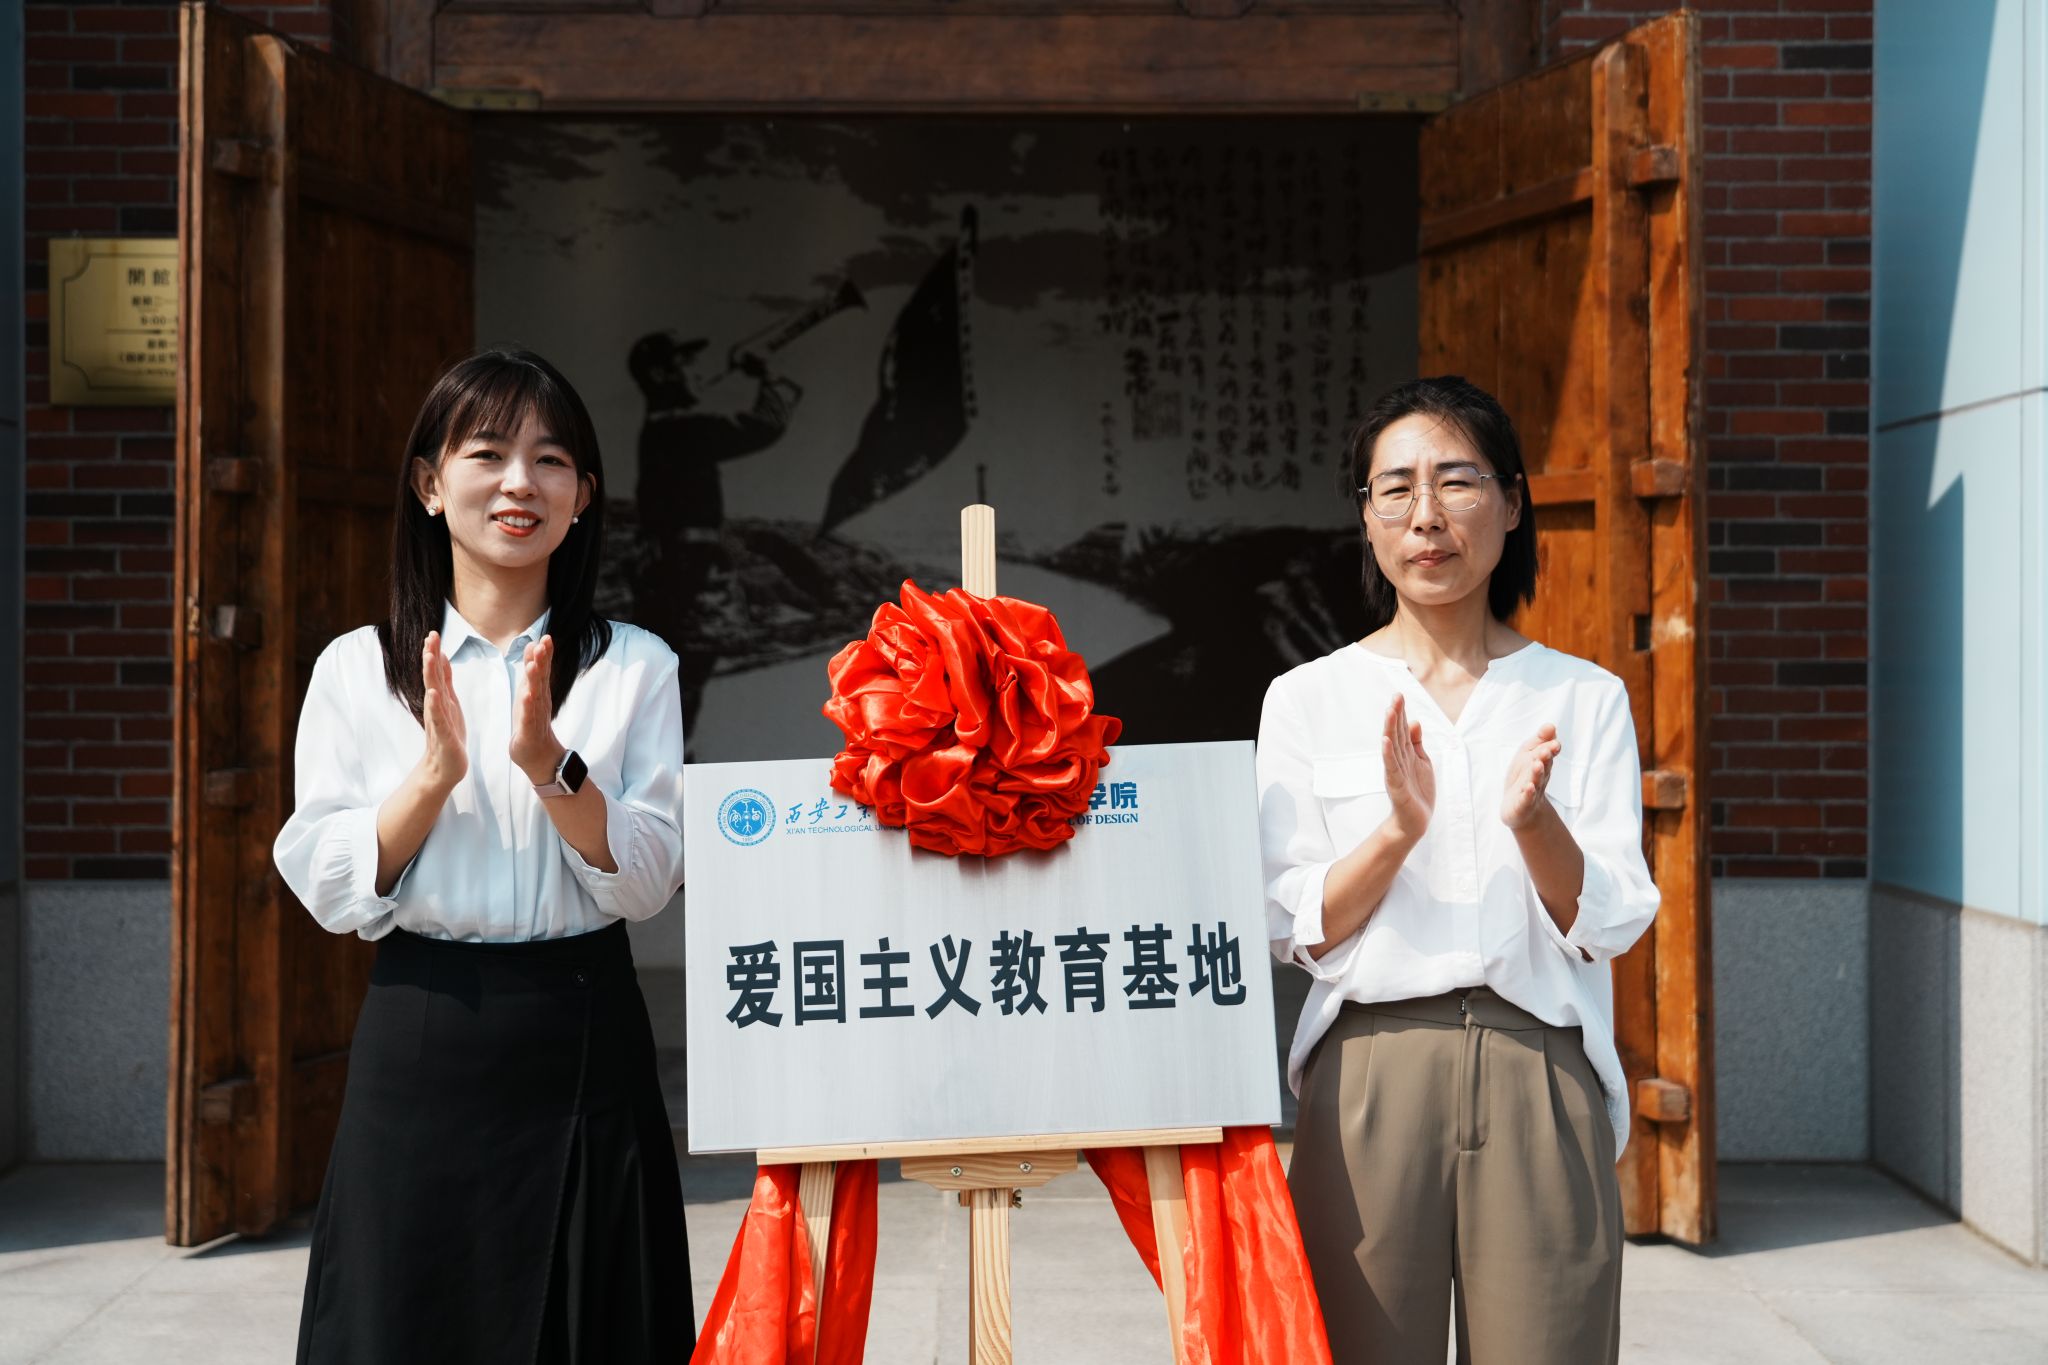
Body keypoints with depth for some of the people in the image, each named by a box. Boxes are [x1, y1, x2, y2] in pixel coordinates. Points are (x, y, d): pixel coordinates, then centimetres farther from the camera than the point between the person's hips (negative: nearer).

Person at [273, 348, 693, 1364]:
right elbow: (330, 890, -3)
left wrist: (551, 764, -19)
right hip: (420, 1044, 0)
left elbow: (647, 883, -5)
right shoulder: (357, 670, 3)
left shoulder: (634, 668, 2)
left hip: (582, 1044, 0)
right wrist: (434, 772, -16)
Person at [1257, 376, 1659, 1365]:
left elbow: (1609, 924, 1)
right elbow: (1297, 929, -1)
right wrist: (1398, 827, -17)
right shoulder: (1308, 698, 5)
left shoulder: (1585, 698, 7)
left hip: (1539, 1079, 1)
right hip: (1372, 1073, 0)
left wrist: (1534, 821, -17)